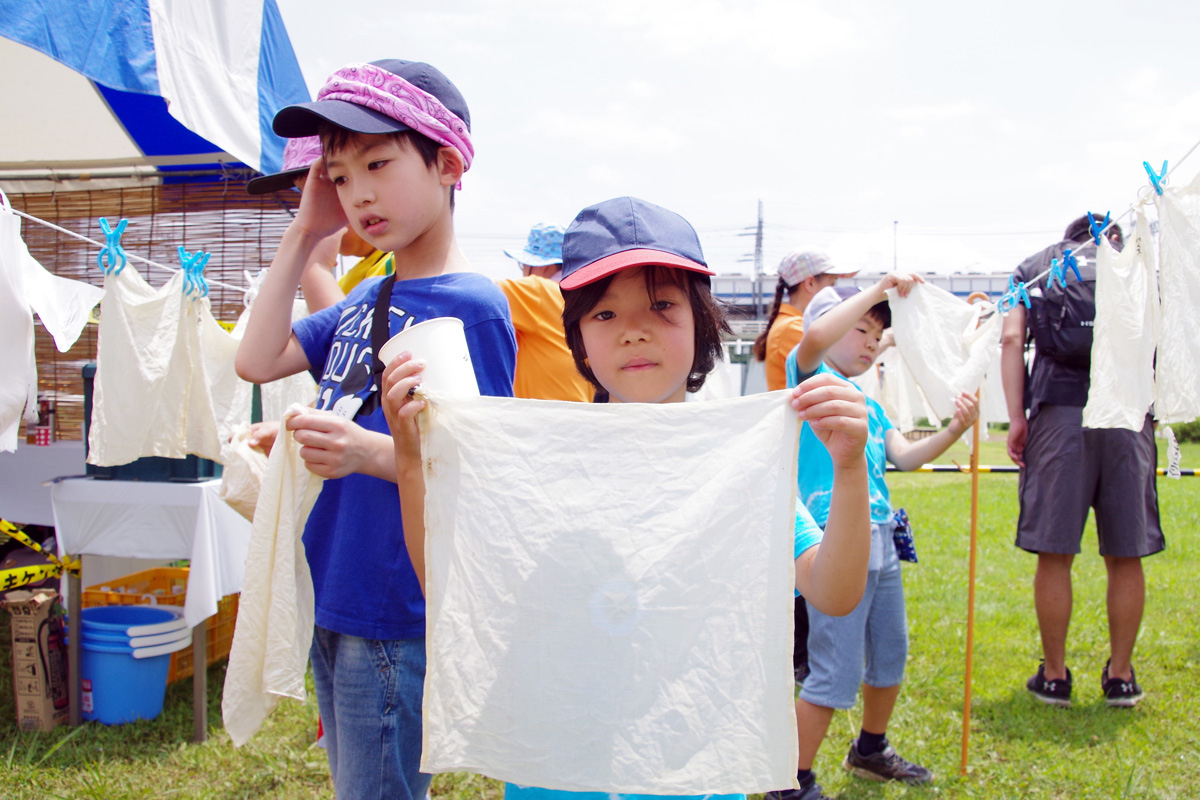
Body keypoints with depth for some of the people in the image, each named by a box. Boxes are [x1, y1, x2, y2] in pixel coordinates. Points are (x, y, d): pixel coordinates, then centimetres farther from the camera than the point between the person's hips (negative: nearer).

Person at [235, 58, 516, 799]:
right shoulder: (365, 300, 9)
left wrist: (367, 451, -34)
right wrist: (304, 233, 6)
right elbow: (258, 360, 9)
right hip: (332, 598, 8)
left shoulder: (471, 304, -16)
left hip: (397, 617, -8)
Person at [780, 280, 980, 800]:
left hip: (880, 544, 9)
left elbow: (905, 456, 9)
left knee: (890, 656, 21)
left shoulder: (870, 405, 20)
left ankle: (870, 752, 43)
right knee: (837, 671, -8)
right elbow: (814, 337, -26)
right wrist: (878, 291, -20)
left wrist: (954, 430, -7)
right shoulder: (813, 378, -3)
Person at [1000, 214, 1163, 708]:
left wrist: (1016, 419, 3)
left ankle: (1054, 676, 11)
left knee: (1055, 554, 4)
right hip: (1129, 413, 1)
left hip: (1060, 411, -1)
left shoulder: (1034, 268, 18)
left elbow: (1012, 340, 4)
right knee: (1126, 556, 9)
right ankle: (1121, 676, 17)